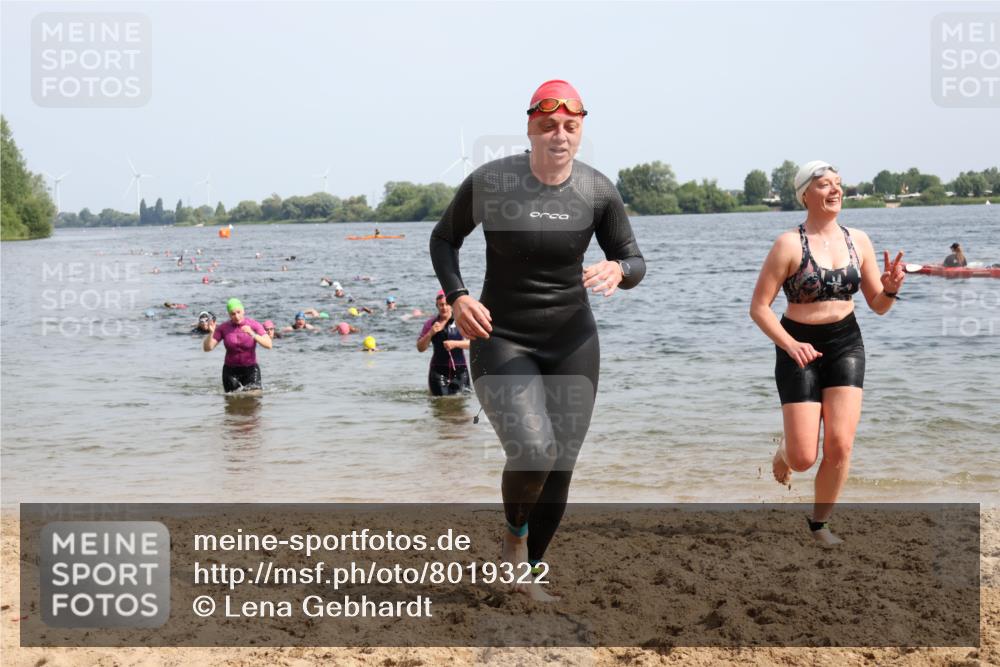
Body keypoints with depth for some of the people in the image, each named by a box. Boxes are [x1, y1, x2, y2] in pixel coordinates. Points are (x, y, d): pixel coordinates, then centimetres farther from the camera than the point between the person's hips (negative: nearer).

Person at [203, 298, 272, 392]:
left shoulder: (254, 325, -7)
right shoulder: (223, 328, -3)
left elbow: (269, 345, -18)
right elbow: (207, 348, -5)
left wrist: (252, 334, -31)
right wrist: (211, 333, -23)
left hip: (250, 369, -1)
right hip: (230, 370, 1)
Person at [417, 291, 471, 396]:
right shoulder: (431, 323, 5)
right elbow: (420, 348, 4)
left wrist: (455, 343, -17)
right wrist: (430, 333, -11)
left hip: (459, 369, 0)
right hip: (439, 370, 0)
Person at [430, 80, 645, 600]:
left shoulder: (598, 191, -6)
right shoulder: (488, 182, -11)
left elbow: (634, 260, 4)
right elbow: (444, 239, 5)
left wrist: (618, 270, -20)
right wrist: (457, 296, -12)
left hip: (572, 342, 3)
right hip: (502, 341, -3)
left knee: (560, 469, 6)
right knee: (533, 451, -24)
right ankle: (514, 533, 9)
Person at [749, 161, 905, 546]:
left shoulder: (858, 241, 3)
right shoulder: (790, 244, -11)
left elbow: (878, 306, 9)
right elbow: (759, 307, -10)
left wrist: (891, 288, -13)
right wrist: (790, 345, -23)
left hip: (846, 344, 4)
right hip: (800, 347, -4)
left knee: (840, 445, -8)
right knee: (803, 459, -5)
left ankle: (819, 524, 15)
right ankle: (783, 451, 34)